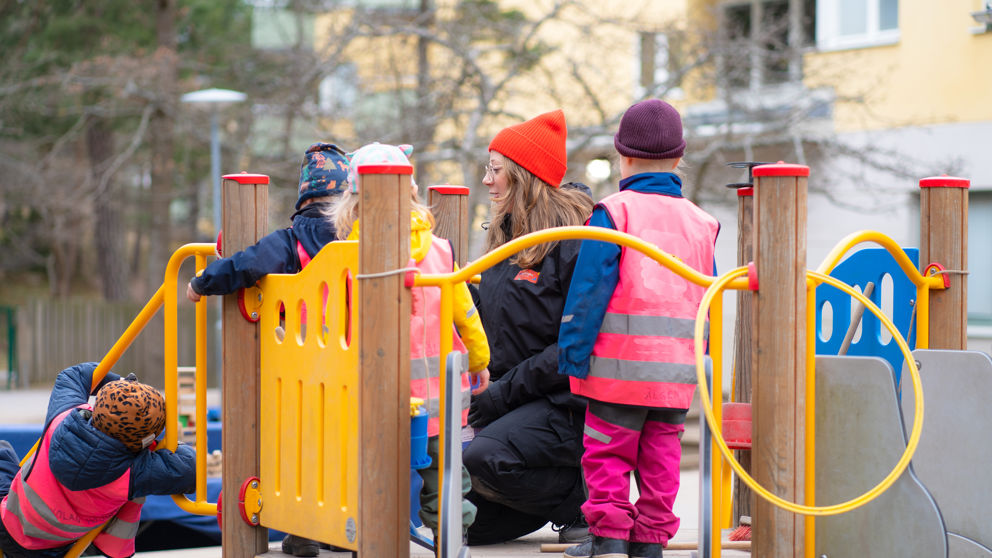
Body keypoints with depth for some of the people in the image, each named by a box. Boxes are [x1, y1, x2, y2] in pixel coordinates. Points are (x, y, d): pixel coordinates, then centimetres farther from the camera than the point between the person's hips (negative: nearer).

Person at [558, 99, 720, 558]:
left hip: (619, 364, -4)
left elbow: (589, 290, -9)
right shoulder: (700, 222, 10)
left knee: (608, 452, 4)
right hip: (678, 366, 5)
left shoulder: (612, 213, -6)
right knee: (661, 452, 12)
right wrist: (698, 354, 23)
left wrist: (573, 352, -6)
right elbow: (707, 298, 15)